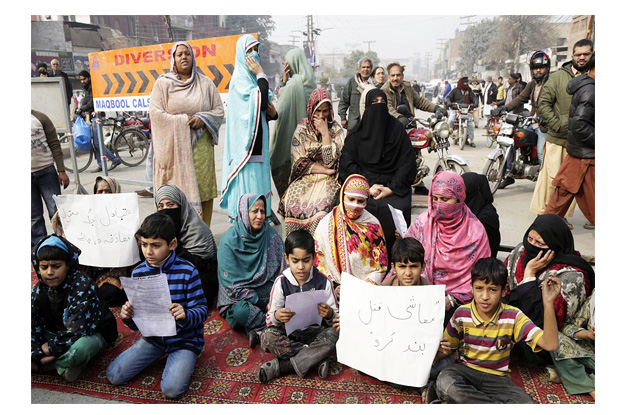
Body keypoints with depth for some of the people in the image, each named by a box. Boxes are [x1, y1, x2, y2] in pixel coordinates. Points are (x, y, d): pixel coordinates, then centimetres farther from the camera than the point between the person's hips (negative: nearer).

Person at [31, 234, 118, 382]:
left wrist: (51, 348, -22)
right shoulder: (38, 291, -4)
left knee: (77, 350, -40)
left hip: (93, 333, -7)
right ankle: (62, 366, -15)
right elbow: (33, 327, -4)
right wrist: (37, 355, -17)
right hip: (59, 333, 7)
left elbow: (77, 330, -28)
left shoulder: (82, 287, -25)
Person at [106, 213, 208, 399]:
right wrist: (128, 317, -21)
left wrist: (186, 316, -36)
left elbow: (202, 310, -14)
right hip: (153, 336, 5)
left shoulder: (187, 271, -15)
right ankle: (158, 354, 19)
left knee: (171, 389, -21)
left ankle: (183, 360, 10)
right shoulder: (138, 272, -2)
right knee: (114, 376, -3)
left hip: (184, 338, -4)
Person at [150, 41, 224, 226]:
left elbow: (219, 110, 10)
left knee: (203, 189, -2)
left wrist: (202, 118, -9)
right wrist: (183, 120, -10)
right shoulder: (162, 83, 8)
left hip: (201, 146, 2)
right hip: (173, 146, -1)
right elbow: (156, 113, -1)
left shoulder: (205, 82, 13)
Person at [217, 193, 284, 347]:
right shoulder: (229, 239, -10)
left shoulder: (272, 235, 0)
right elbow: (233, 284, -13)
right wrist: (261, 304, -17)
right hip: (239, 297, -3)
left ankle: (257, 328, -17)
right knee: (240, 312, -35)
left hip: (267, 291, 4)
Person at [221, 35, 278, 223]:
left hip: (258, 142, 9)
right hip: (246, 142, -9)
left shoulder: (253, 78, 17)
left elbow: (265, 108, 20)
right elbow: (260, 102, -26)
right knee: (247, 181, -7)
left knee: (259, 178, 11)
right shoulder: (239, 80, -11)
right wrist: (261, 75, -15)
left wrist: (273, 113, -2)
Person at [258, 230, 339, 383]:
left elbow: (336, 316, 0)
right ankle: (316, 359, -23)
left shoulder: (323, 282, -4)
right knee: (267, 336, -29)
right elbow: (270, 317, -3)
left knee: (333, 334, -31)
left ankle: (282, 365, -25)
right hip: (288, 332, 0)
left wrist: (330, 314, -25)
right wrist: (276, 316, -27)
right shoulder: (281, 282, -4)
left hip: (315, 332, 0)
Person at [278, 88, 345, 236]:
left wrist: (325, 132, -13)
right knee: (293, 200, -29)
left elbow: (331, 161, -11)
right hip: (304, 178, 1)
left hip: (327, 180, -1)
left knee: (321, 203, -33)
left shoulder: (336, 131, 2)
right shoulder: (302, 129, 5)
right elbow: (299, 162, -3)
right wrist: (326, 170, -9)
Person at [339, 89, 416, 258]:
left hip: (394, 185, 0)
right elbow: (347, 162, 0)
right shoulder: (358, 131, 7)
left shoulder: (397, 128, 7)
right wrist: (367, 187, -12)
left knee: (398, 209, -26)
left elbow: (407, 163, 2)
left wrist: (391, 188, -10)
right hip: (364, 182, 0)